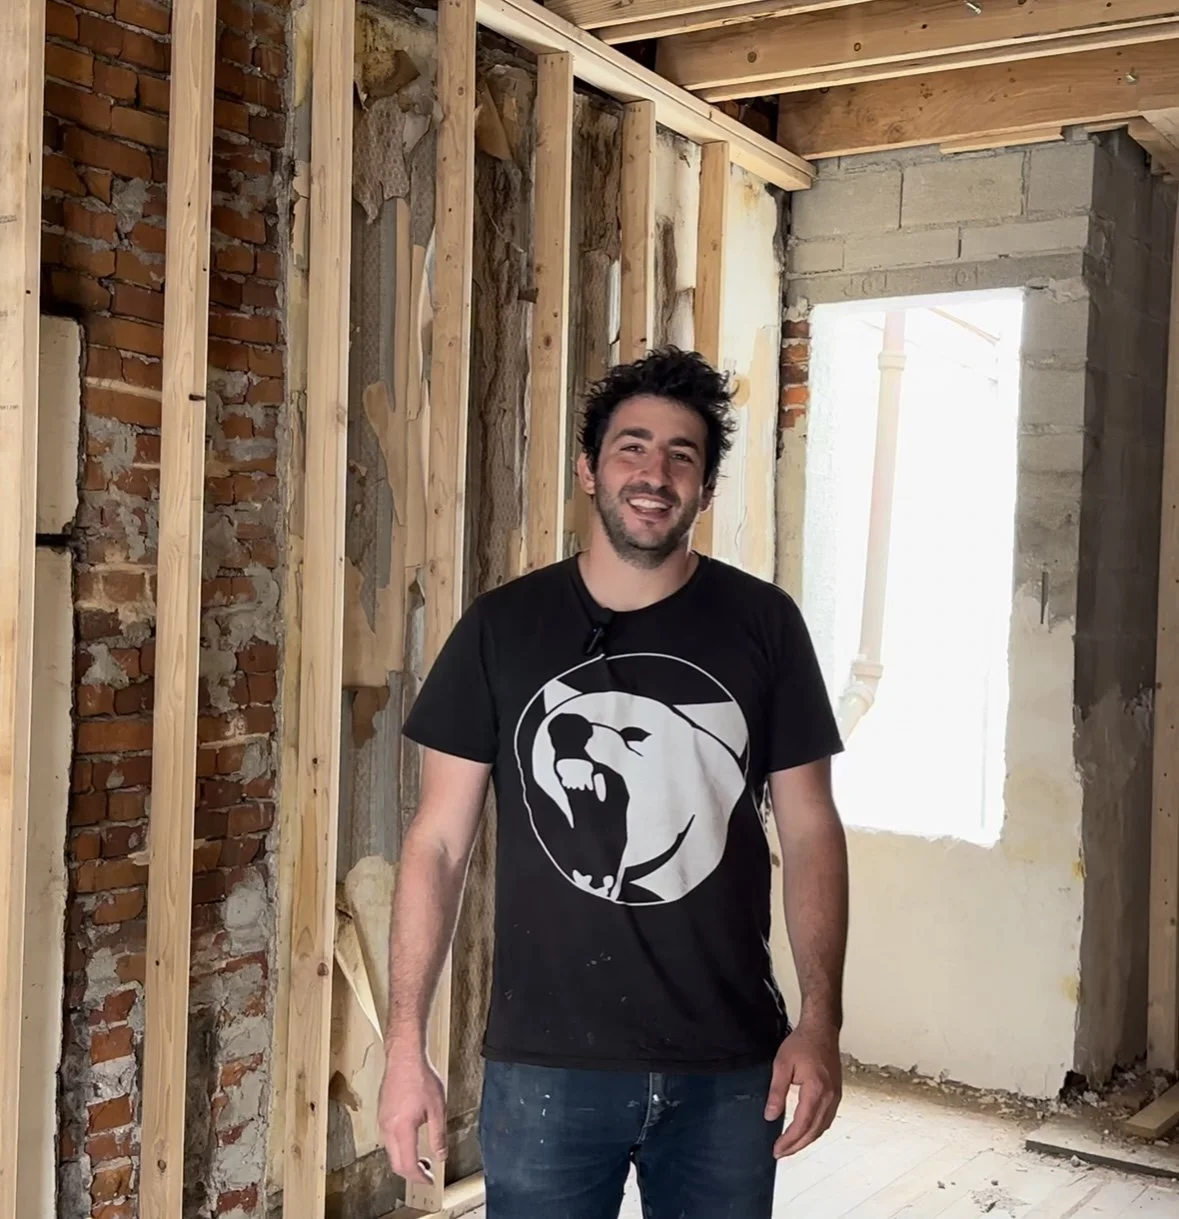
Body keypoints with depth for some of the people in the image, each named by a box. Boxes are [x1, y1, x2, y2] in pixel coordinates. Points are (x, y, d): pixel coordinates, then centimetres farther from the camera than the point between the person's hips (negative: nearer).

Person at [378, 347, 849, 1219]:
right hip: (545, 1064, 0)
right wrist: (406, 1044, -5)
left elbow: (810, 830, 2)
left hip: (727, 1067, 1)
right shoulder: (502, 628, -2)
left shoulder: (763, 625, -1)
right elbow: (439, 843, -1)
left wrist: (821, 1020, -7)